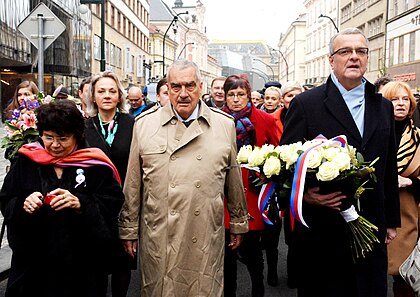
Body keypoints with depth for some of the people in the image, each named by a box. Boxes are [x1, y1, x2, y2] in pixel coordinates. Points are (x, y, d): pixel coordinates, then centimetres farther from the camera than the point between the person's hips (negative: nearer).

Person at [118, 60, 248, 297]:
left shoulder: (224, 124, 4)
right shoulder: (145, 124, 2)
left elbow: (234, 181, 11)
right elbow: (133, 184, 5)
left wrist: (239, 224, 15)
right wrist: (129, 230, 7)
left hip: (207, 241, 1)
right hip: (158, 239, 0)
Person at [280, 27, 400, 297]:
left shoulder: (383, 107, 10)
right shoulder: (306, 104, -5)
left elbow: (389, 169, 15)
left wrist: (392, 221, 16)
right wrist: (303, 193, -25)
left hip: (371, 232, 5)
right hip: (321, 231, -4)